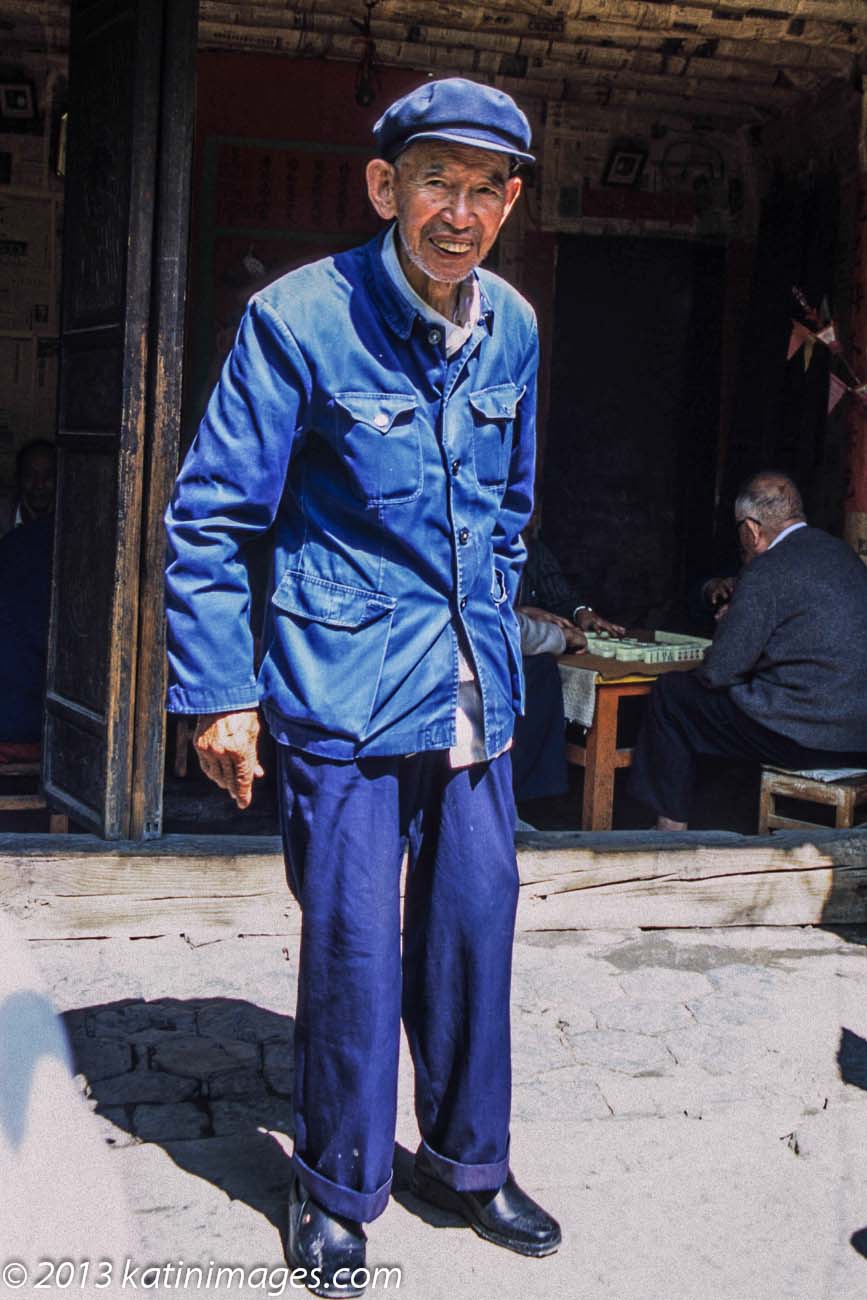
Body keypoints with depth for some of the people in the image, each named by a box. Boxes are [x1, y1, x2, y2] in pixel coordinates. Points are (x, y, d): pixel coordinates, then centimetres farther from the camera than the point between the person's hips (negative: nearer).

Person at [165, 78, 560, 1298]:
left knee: (475, 923, 12)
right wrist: (218, 692, -9)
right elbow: (208, 514, -8)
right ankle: (338, 1192, 22)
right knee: (353, 943, 1)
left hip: (472, 697, 6)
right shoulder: (300, 319, -12)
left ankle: (467, 1159, 32)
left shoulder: (513, 330, 6)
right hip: (346, 692, -5)